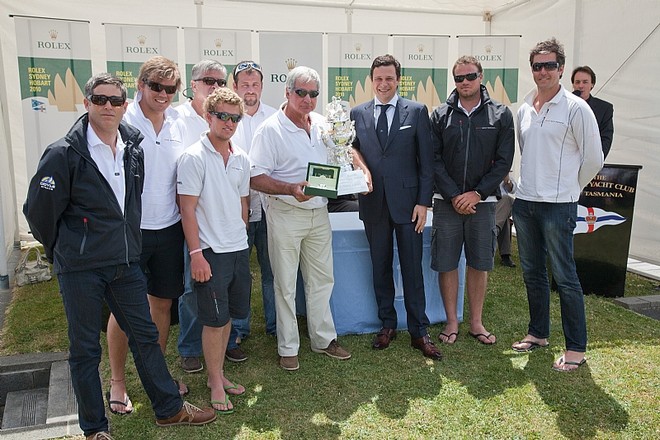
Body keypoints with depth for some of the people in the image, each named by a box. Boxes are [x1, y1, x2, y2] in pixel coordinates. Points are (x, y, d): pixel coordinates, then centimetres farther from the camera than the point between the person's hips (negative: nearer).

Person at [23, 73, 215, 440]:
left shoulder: (134, 150, 4)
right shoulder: (64, 154, -12)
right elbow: (38, 210, -5)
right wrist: (62, 251, 5)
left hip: (126, 262, 5)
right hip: (81, 269, -5)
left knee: (146, 335, 13)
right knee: (85, 350, 8)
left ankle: (170, 409, 28)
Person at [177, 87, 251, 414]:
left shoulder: (241, 159, 8)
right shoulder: (193, 157, -10)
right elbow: (187, 209, -12)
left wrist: (240, 238, 15)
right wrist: (196, 254, -16)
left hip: (238, 249, 6)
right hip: (210, 251, -6)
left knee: (229, 314, 15)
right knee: (214, 319, 2)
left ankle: (218, 374, 32)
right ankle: (216, 383, 20)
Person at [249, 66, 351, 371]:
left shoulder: (322, 124, 7)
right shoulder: (271, 129, -11)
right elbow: (256, 178, -14)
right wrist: (291, 189, -28)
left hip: (319, 213, 6)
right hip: (285, 215, -5)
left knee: (322, 279, 14)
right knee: (286, 285, 6)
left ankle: (324, 339, 30)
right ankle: (288, 348, 20)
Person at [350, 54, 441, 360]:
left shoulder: (417, 111, 1)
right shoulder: (358, 114, 7)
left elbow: (426, 160, -1)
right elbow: (353, 151, 13)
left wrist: (423, 202, -7)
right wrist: (362, 170, -10)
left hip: (407, 201, -2)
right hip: (373, 202, 3)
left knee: (412, 269, 3)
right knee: (380, 267, 11)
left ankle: (419, 332, 15)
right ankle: (387, 325, 27)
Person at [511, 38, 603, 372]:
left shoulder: (576, 108, -8)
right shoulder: (524, 109, 10)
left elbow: (593, 159, -4)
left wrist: (567, 188, 4)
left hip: (557, 206, -6)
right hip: (524, 202, 6)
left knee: (564, 277, -2)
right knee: (532, 274, 15)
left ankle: (576, 348, 10)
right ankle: (538, 333, 29)